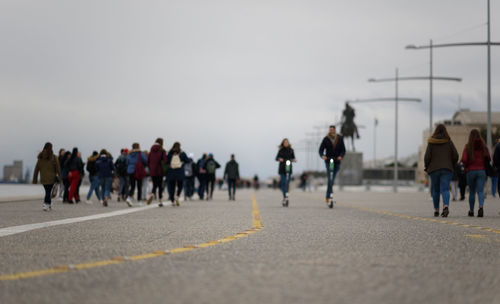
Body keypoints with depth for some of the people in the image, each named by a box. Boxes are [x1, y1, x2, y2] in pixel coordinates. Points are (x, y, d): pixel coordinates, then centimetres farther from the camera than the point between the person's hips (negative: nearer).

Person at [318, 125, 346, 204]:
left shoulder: (340, 138, 3)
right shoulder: (326, 139, -2)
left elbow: (343, 150, 0)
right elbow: (321, 149, -5)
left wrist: (341, 156, -20)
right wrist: (322, 155, -27)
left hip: (337, 162, 3)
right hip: (328, 161, -3)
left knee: (332, 179, 11)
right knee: (330, 179, -15)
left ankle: (327, 197, 22)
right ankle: (328, 196, -15)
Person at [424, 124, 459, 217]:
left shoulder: (431, 142, -1)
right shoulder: (449, 141, 2)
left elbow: (427, 157, -7)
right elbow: (455, 155, 0)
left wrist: (427, 167, 8)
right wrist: (452, 166, 15)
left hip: (434, 169, 0)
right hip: (447, 169, 0)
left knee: (435, 190, 13)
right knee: (445, 189, -6)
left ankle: (436, 210, 19)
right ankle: (446, 206, -31)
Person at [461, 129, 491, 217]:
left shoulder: (468, 146, -3)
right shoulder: (483, 146, 2)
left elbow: (464, 160, -11)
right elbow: (488, 159, 1)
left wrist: (466, 166, 8)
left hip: (471, 171, 0)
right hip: (481, 170, 0)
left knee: (472, 192, 12)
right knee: (480, 191, -5)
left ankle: (471, 211, 22)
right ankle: (481, 207, -30)